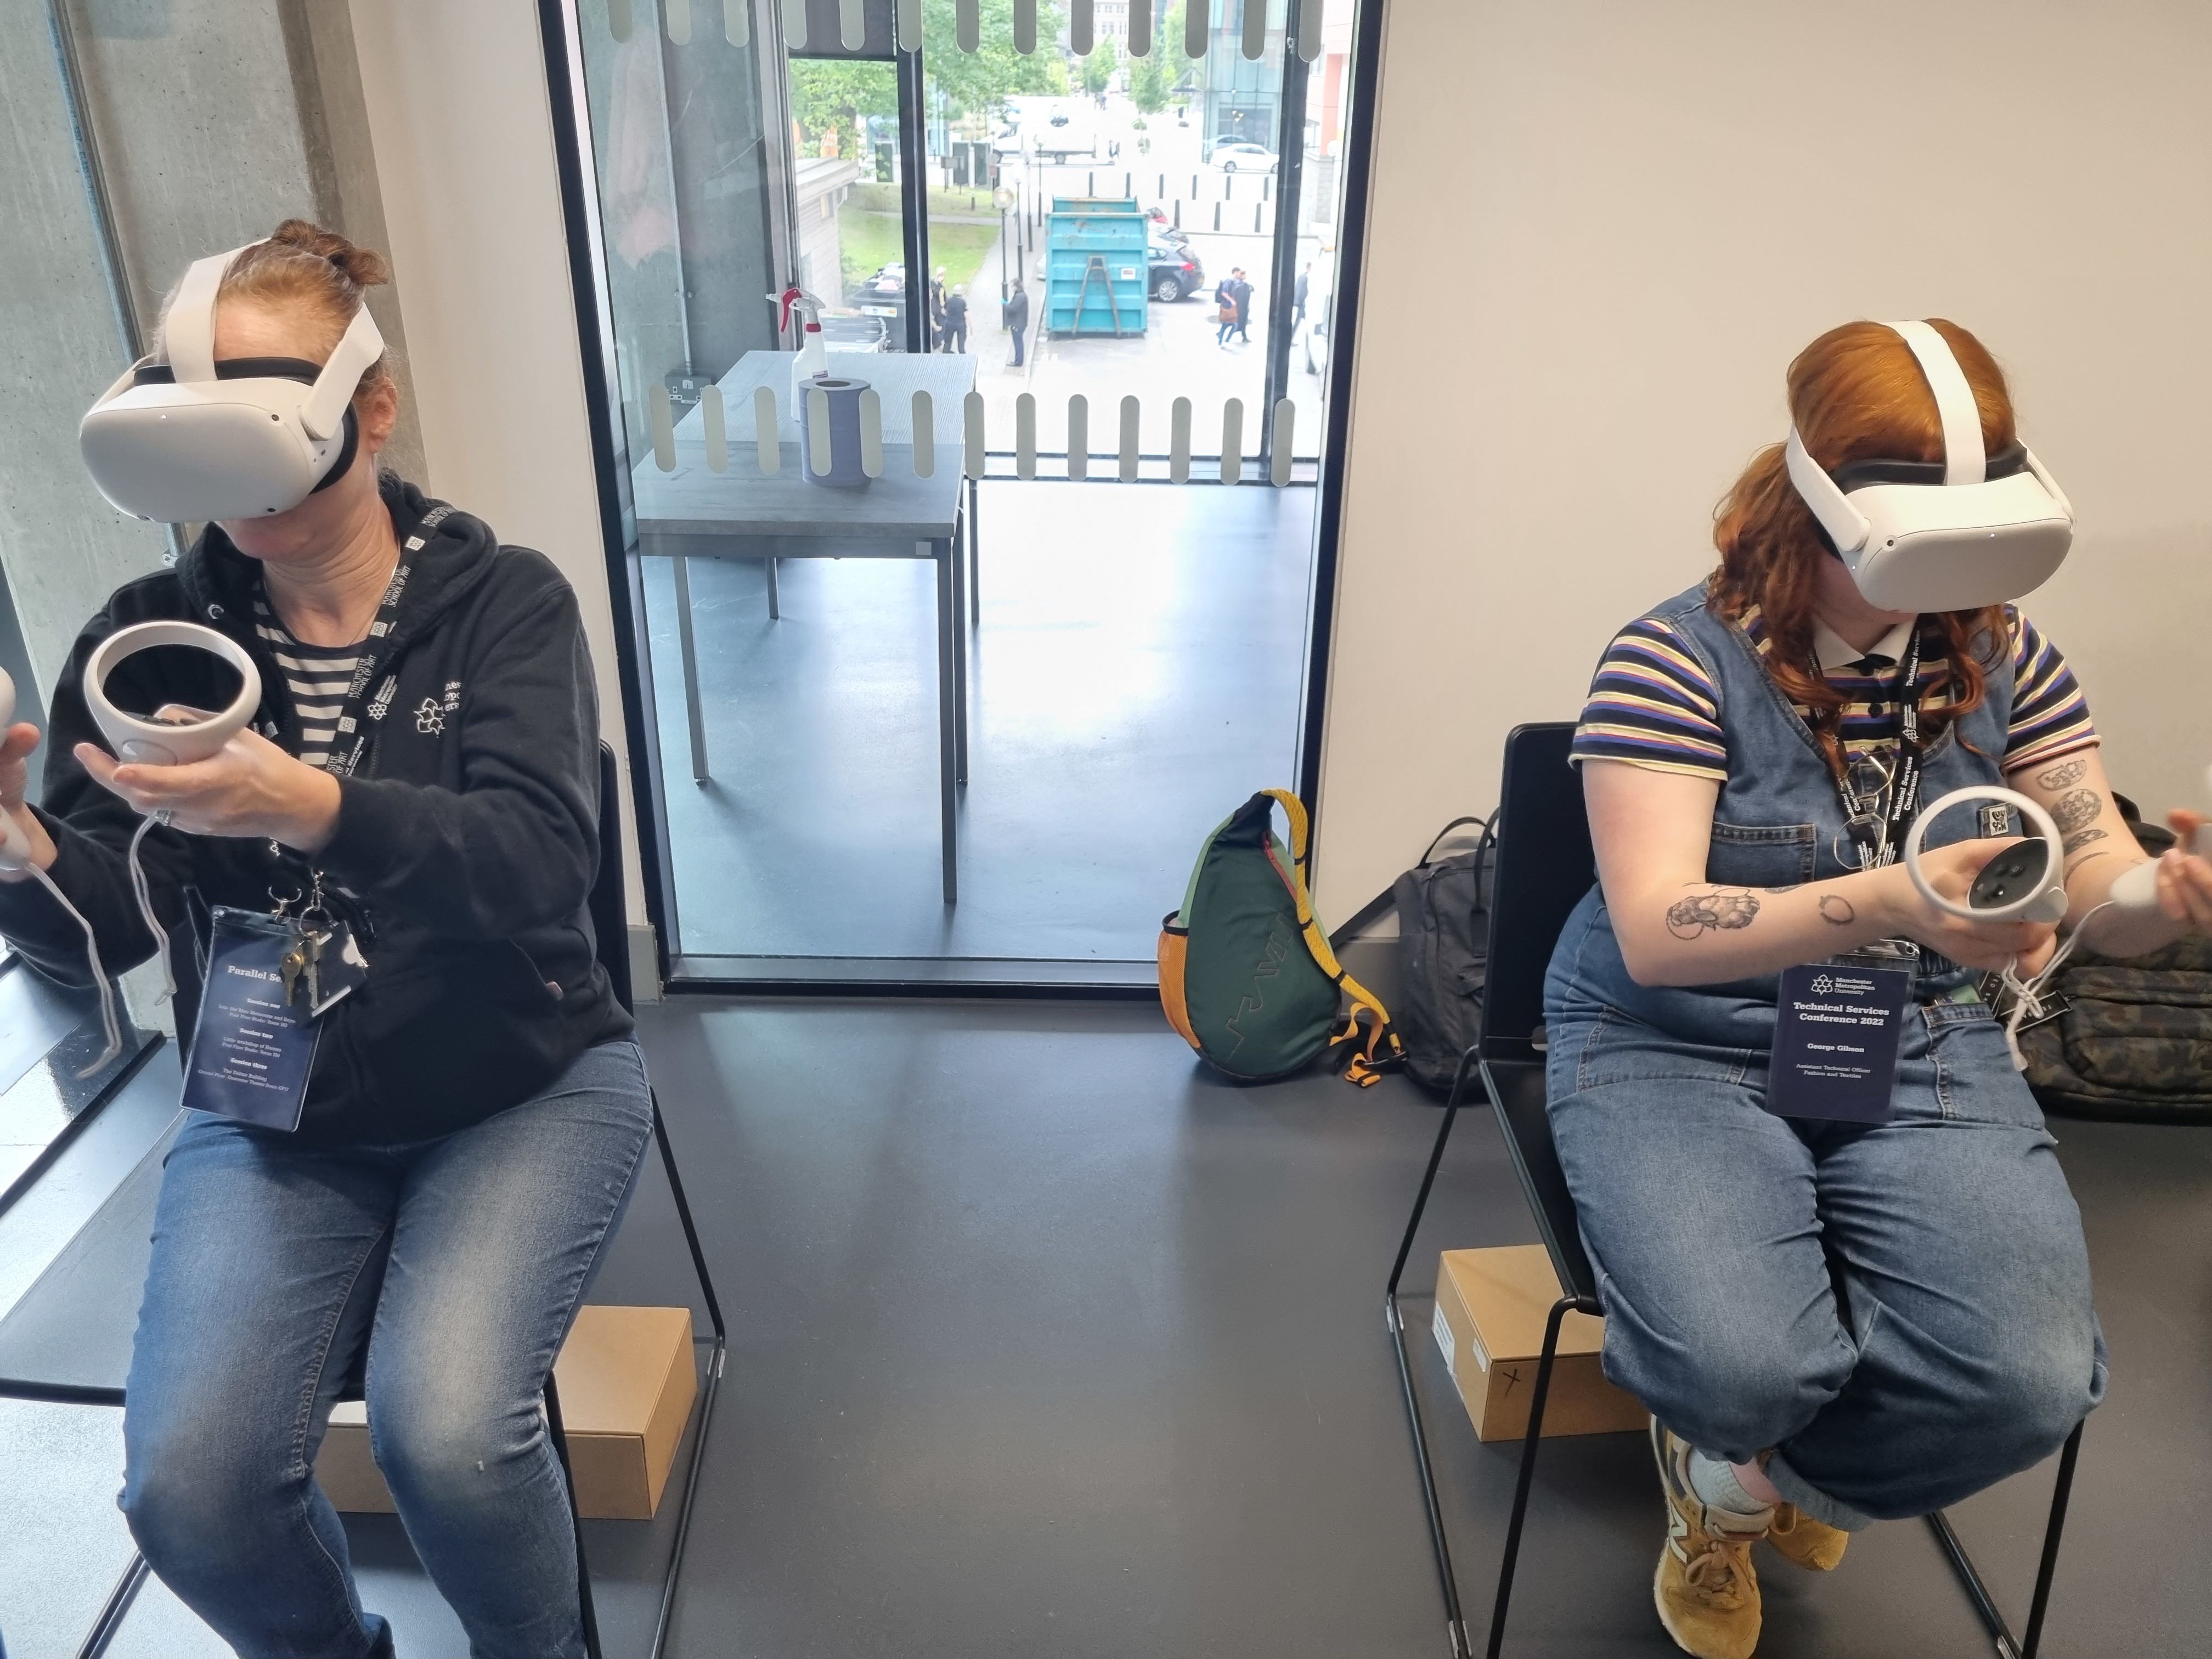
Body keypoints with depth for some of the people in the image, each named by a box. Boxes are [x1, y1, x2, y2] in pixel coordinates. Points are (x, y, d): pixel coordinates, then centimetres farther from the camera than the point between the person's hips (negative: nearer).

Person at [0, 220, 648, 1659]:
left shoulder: (503, 599, -7)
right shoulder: (149, 636, 1)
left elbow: (544, 863, -22)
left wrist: (312, 809, -39)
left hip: (525, 1088, -2)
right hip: (276, 1120, 3)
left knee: (445, 1427, -25)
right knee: (191, 1487, -17)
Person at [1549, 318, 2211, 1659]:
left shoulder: (2003, 659, 3)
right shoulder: (1681, 658, -13)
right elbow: (1653, 932, -22)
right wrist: (1889, 904, -37)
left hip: (1922, 1051, 4)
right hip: (1680, 1047, -4)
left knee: (2033, 1382, -21)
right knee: (1746, 1367, -29)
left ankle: (1746, 1474, 13)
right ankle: (1752, 1457, 15)